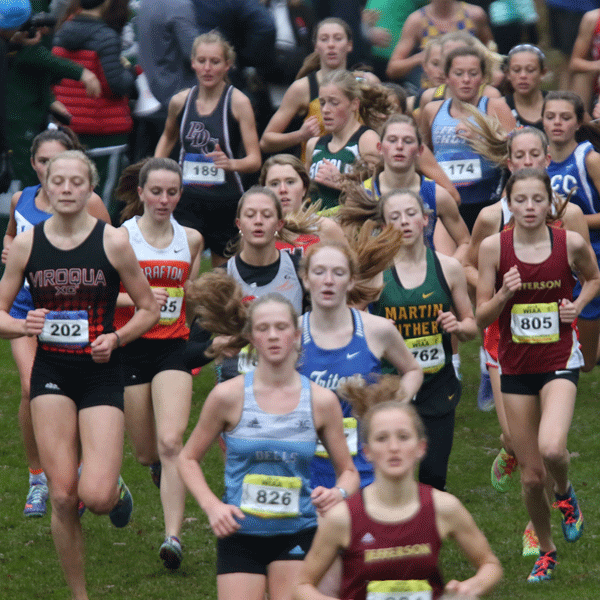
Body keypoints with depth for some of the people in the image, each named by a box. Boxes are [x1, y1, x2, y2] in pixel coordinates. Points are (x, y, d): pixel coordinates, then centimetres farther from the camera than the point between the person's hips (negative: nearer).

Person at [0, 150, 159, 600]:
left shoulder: (113, 242, -5)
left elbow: (149, 309, 4)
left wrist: (116, 339, -12)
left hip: (100, 373, -2)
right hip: (51, 374, 2)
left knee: (96, 495, -14)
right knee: (63, 497, -3)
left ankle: (118, 490, 24)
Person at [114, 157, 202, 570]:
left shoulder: (191, 239, 8)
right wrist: (138, 298, -18)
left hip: (172, 347, 1)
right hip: (129, 347, -1)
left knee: (170, 443, -17)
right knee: (146, 451, 8)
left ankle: (174, 537, -21)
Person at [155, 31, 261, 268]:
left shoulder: (238, 102, -6)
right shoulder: (180, 101, 6)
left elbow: (255, 159, -9)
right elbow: (168, 138, 27)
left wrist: (231, 163, -29)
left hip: (226, 202, -2)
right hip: (187, 201, 2)